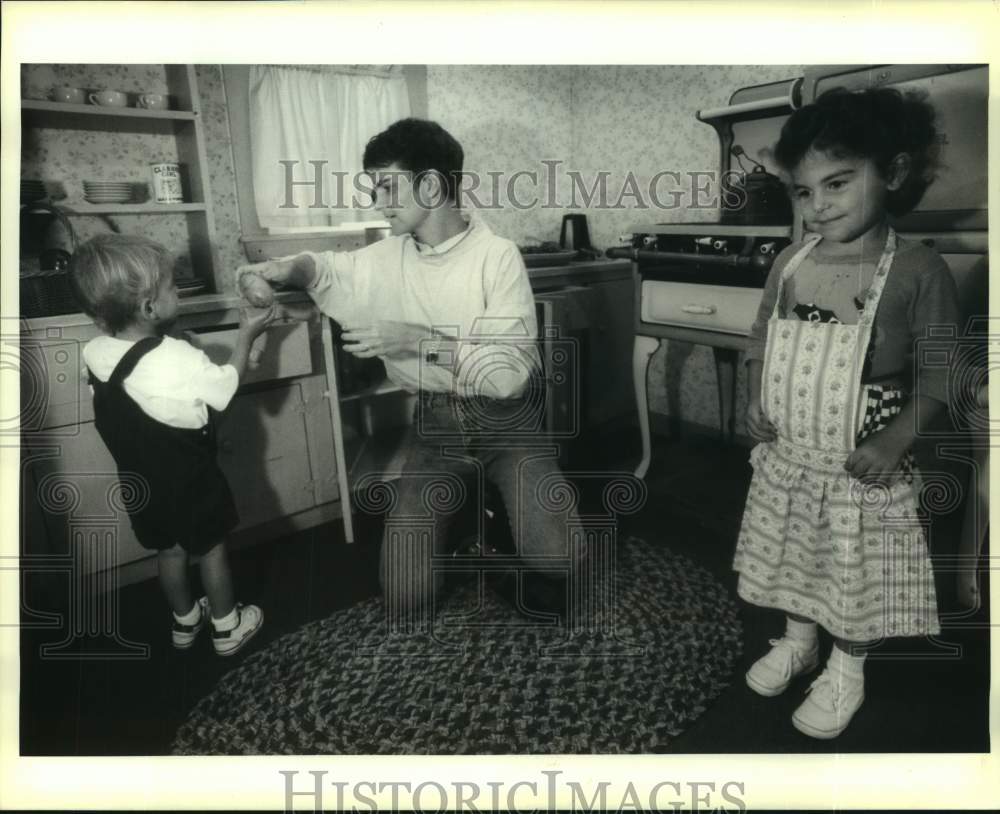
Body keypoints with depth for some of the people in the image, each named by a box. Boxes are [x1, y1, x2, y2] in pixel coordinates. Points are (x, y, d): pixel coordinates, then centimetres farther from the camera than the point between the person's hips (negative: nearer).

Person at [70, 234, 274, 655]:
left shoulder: (94, 353, -11)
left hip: (140, 479, 6)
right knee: (211, 550, 15)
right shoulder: (180, 359, -30)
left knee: (169, 550, 24)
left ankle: (185, 620, 44)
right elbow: (227, 385, -14)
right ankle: (227, 627, 33)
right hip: (190, 478, -5)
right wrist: (246, 334, -4)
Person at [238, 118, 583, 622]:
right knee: (405, 596, -9)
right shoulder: (389, 258, 2)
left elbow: (512, 370, -21)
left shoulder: (497, 255, -13)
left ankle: (510, 526, 11)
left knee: (555, 559, -24)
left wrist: (421, 340, -28)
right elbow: (331, 268, 23)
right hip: (435, 424, 3)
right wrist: (289, 268, 1)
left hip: (504, 421, -3)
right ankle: (457, 520, 21)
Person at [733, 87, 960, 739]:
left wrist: (896, 441, -22)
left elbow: (937, 372, -11)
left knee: (858, 575, 12)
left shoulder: (918, 270, -14)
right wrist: (758, 403, -3)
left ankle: (846, 673, 37)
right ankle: (798, 640, 46)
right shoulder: (790, 263, -1)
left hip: (862, 467, -4)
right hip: (786, 458, 4)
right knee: (793, 558, 21)